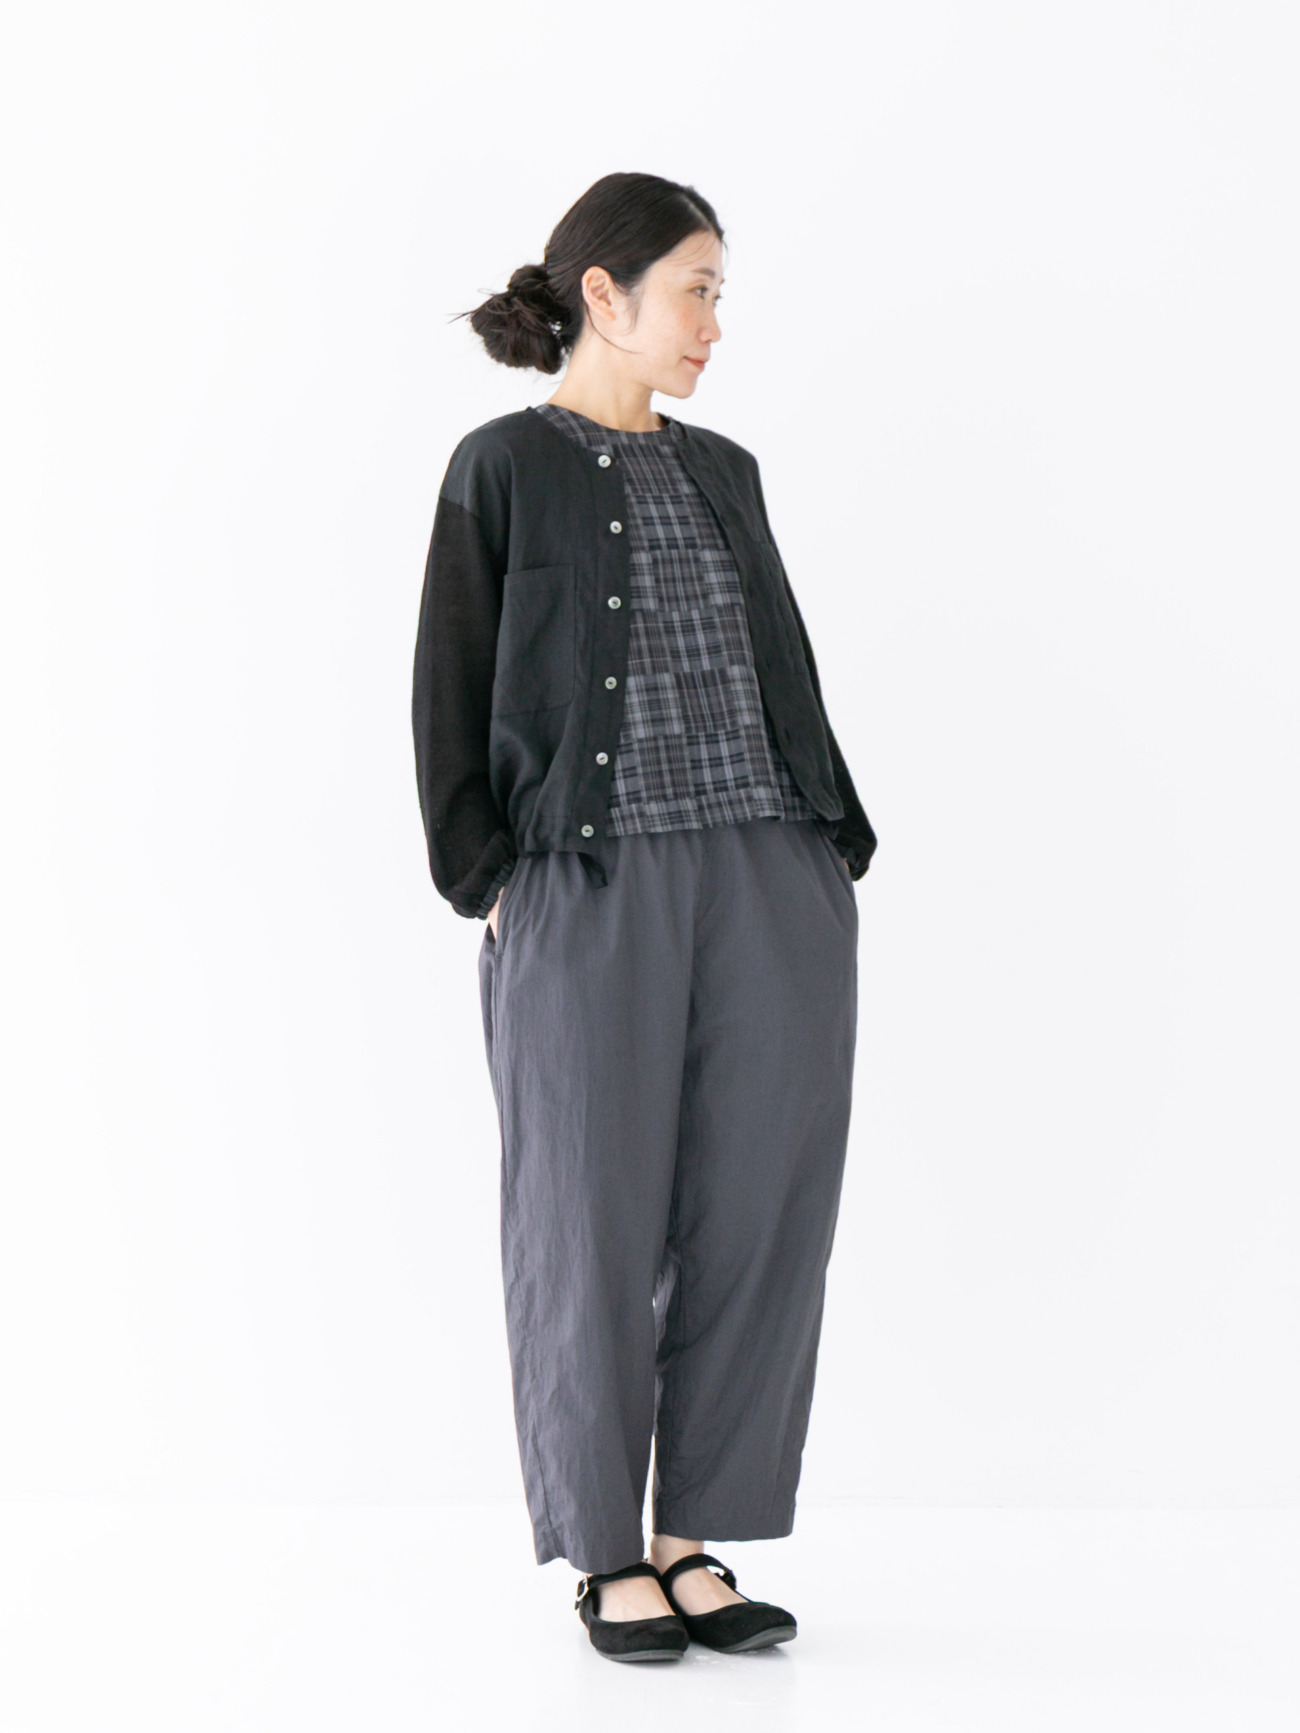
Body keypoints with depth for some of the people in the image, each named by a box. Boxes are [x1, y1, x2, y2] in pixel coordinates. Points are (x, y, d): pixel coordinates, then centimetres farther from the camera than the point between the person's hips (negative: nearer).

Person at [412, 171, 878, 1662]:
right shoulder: (502, 471, 1)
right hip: (591, 892, -5)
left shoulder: (723, 473, 17)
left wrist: (839, 854, 10)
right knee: (597, 1224, 3)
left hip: (775, 885, 5)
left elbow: (786, 676, 18)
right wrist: (488, 881, -7)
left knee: (761, 1213, 3)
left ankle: (697, 1540, 16)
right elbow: (452, 698, 0)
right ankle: (607, 1556, 16)